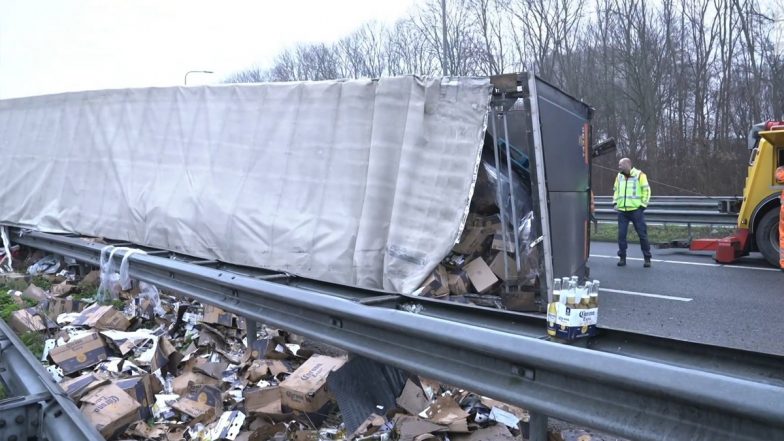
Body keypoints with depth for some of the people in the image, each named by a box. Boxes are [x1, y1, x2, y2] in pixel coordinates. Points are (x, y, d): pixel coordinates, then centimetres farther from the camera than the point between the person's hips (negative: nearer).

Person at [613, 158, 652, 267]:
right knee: (621, 234, 1)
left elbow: (646, 190, -2)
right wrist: (615, 203, 9)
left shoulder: (639, 175, -3)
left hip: (636, 210, -4)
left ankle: (647, 258, 7)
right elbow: (615, 190, 21)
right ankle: (622, 258, 10)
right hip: (622, 211, 4)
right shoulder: (619, 176, 12)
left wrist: (643, 205, -6)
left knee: (642, 234, 0)